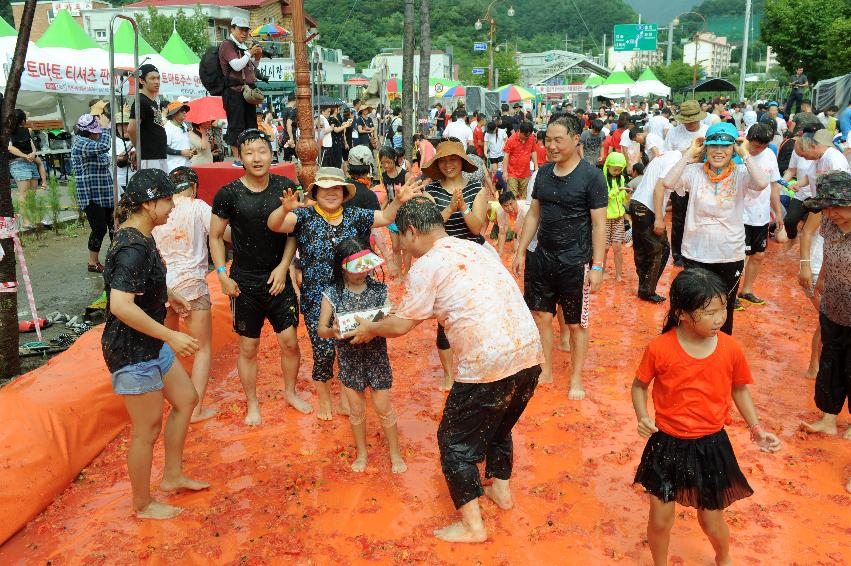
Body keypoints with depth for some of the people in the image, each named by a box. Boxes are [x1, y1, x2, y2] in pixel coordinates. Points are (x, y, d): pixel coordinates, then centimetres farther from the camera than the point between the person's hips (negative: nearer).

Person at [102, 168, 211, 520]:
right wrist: (171, 336, -29)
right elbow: (121, 305, -34)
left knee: (186, 399, 20)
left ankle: (172, 476, 34)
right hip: (131, 351, -10)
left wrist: (168, 296, 32)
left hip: (150, 344, 10)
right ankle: (143, 505, 24)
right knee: (148, 429, 4)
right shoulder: (133, 248, -26)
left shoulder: (138, 237, 6)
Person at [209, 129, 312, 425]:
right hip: (244, 281, -1)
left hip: (278, 278, 2)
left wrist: (284, 266, -7)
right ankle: (252, 404, 29)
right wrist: (222, 275, -7)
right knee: (248, 347, 9)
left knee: (290, 342, 6)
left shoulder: (285, 187, -4)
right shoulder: (228, 194, -10)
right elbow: (215, 237, 0)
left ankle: (290, 392, 32)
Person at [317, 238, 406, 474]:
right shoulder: (332, 293, -8)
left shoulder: (379, 290, -7)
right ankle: (362, 452, 36)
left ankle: (395, 452, 30)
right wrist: (333, 331, -32)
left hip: (377, 355, 0)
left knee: (383, 407, 9)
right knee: (356, 409, 14)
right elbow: (321, 329, -9)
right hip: (349, 358, 1)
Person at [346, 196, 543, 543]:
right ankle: (501, 490, 45)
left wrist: (370, 329, 17)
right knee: (499, 426, 30)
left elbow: (401, 325, -2)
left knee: (455, 440, 11)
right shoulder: (476, 248, 15)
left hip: (488, 365, -8)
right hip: (530, 352, 8)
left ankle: (472, 526, 18)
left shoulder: (426, 266, -7)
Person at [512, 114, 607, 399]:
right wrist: (521, 251, 9)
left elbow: (599, 224, -11)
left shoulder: (591, 176, -11)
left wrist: (597, 265, -14)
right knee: (540, 316, 11)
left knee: (576, 324, 8)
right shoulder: (543, 173, 5)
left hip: (575, 263, -5)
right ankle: (546, 371, 28)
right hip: (542, 258, 5)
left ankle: (576, 379, 23)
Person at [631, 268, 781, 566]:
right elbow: (639, 386, -3)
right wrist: (643, 418, -18)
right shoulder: (659, 348, -18)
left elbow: (739, 389, 6)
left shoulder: (730, 349, -12)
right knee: (660, 519, 10)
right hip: (668, 446, -1)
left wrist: (756, 427, -2)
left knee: (711, 521, 16)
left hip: (711, 447, 1)